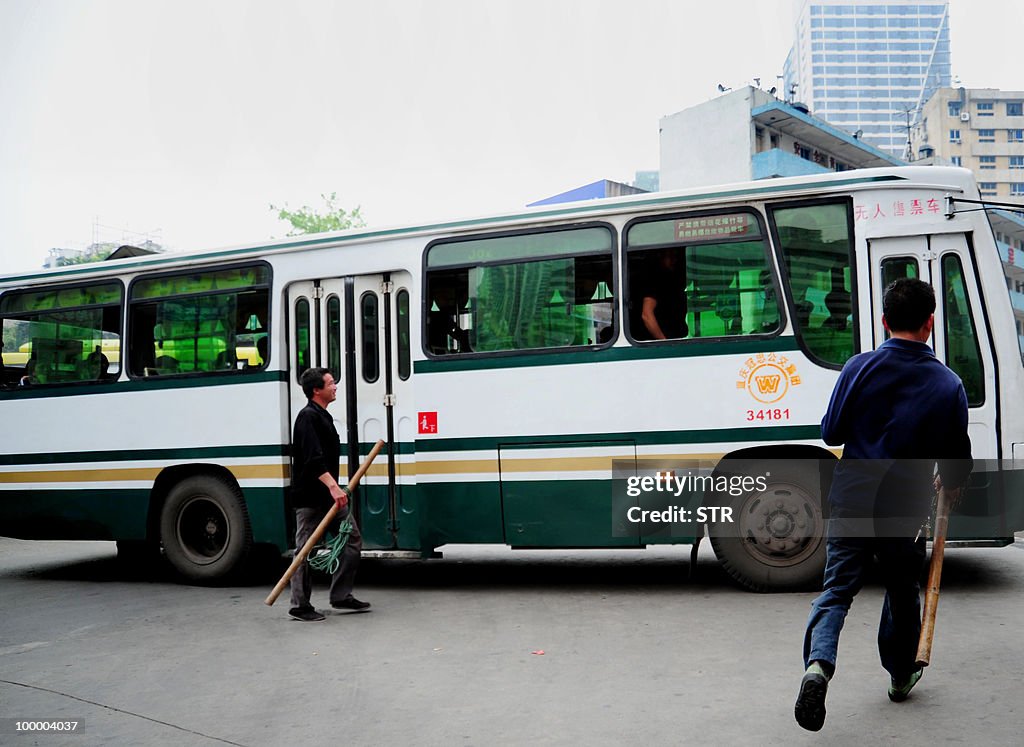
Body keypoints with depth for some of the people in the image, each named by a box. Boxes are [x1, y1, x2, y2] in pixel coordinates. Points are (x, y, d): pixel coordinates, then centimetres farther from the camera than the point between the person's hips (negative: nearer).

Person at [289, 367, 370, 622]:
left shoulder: (323, 416, 18)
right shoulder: (308, 417, -14)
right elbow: (313, 459, -25)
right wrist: (333, 487, -33)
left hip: (330, 494, 10)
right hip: (310, 496, -10)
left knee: (352, 539, 9)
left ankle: (341, 596, 16)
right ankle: (300, 606, 6)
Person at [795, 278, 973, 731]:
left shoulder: (860, 368, -8)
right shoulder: (947, 384, -7)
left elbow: (830, 433, -1)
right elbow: (958, 461, 1)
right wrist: (950, 485, 23)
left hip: (851, 501, 0)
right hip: (906, 509, 1)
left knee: (836, 590, 5)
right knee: (903, 592, 21)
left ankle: (818, 664, -17)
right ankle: (901, 676, 36)